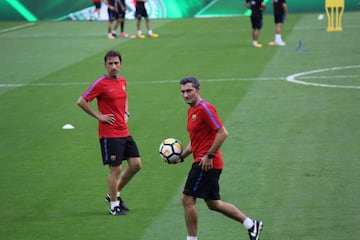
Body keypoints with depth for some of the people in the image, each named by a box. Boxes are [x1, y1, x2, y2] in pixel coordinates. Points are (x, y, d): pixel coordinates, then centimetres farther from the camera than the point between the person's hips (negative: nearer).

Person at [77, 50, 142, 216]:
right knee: (115, 169, -4)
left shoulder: (122, 81, 10)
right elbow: (81, 101, -12)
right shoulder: (101, 84, -12)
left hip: (124, 132, 7)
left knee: (136, 164, 6)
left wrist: (125, 113, 13)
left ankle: (115, 194, 24)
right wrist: (99, 116, -12)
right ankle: (114, 206, 9)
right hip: (109, 133, -7)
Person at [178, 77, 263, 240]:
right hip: (203, 163, 10)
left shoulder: (205, 108, -14)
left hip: (207, 163, -10)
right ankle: (251, 224, 22)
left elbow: (222, 133, -20)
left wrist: (209, 156, -21)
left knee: (187, 200, -8)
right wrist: (181, 156, 13)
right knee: (213, 203, 15)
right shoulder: (191, 110, 16)